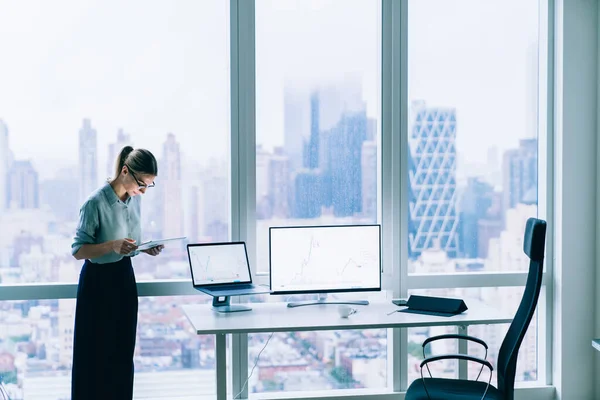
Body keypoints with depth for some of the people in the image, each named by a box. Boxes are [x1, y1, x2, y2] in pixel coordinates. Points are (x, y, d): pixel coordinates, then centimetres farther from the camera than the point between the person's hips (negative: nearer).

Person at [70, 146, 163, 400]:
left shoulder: (135, 199, 2)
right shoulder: (96, 203, -20)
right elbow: (78, 250, -17)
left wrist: (145, 248, -6)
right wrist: (112, 246, -31)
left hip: (125, 277, 7)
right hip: (98, 281, -6)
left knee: (123, 351, 12)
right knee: (94, 353, 2)